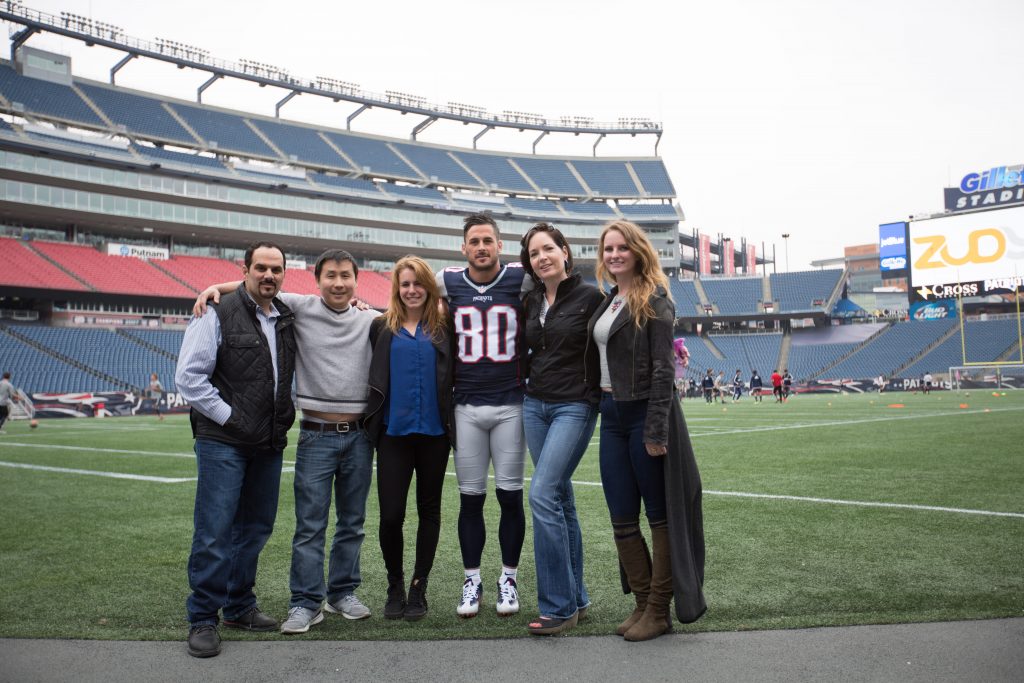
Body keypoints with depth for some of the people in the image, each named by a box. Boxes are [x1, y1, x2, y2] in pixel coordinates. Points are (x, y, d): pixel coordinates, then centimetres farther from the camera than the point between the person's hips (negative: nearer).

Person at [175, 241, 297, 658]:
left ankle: (239, 607, 27)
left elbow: (290, 372, 25)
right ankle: (202, 620, 9)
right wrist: (228, 417, -12)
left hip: (269, 445, 6)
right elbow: (188, 377, -11)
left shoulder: (286, 319, 10)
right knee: (215, 533, -4)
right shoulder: (218, 314, -8)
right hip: (223, 442, -6)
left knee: (256, 527, 13)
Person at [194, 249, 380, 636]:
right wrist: (216, 286, -7)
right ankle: (307, 603, 11)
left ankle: (343, 593, 26)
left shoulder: (371, 321, 6)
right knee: (310, 524, 0)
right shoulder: (300, 309, 0)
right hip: (317, 434, -2)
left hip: (359, 435, 3)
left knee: (352, 522, 12)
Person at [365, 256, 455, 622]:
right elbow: (374, 377, 12)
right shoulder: (381, 327, 5)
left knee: (429, 510, 10)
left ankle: (418, 588, 25)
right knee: (390, 514, -2)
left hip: (434, 431, 1)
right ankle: (394, 586, 22)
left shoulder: (444, 326, 4)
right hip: (394, 431, 0)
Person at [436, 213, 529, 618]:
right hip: (467, 407, 1)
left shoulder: (520, 279, 0)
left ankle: (508, 580, 19)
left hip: (510, 405, -1)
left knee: (510, 496, 3)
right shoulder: (448, 282, 7)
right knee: (470, 498, 6)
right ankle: (472, 581, 19)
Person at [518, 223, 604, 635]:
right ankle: (576, 598, 21)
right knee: (561, 500, 10)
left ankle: (558, 607, -5)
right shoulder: (531, 302, 11)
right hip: (535, 406, 6)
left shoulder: (589, 297, -6)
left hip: (575, 406, -6)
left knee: (542, 494, -16)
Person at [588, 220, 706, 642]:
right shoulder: (609, 303, 14)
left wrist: (656, 430, -20)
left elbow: (662, 369, -16)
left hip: (645, 415, -8)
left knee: (660, 516, 5)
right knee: (622, 520, 10)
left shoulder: (654, 301, -10)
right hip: (612, 417, 8)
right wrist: (605, 407, 9)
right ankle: (643, 602, 24)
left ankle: (659, 611, 15)